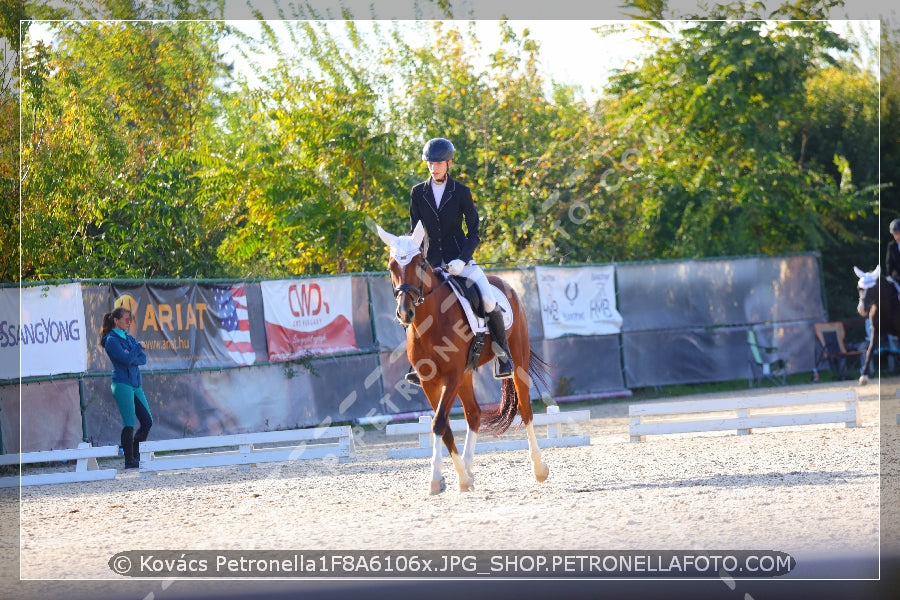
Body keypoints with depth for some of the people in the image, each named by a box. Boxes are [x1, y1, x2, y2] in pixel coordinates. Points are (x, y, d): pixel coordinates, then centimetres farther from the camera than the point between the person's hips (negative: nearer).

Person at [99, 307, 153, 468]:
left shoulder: (129, 338, 16)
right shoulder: (112, 340, -7)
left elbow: (143, 359, 8)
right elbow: (126, 359, -18)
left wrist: (131, 358, -11)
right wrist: (138, 347, -6)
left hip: (135, 384, 8)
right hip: (122, 384, -8)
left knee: (147, 421, 5)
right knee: (129, 423, -8)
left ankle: (135, 455, 16)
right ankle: (130, 461, -2)